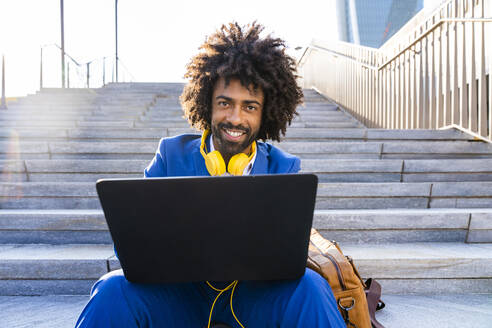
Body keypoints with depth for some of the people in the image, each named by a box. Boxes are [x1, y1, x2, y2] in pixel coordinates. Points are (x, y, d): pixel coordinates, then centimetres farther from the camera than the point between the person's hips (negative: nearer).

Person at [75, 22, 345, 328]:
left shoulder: (285, 169, 1)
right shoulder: (172, 155, 2)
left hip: (255, 301, 0)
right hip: (181, 298, 1)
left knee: (309, 287, -30)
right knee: (114, 289, -27)